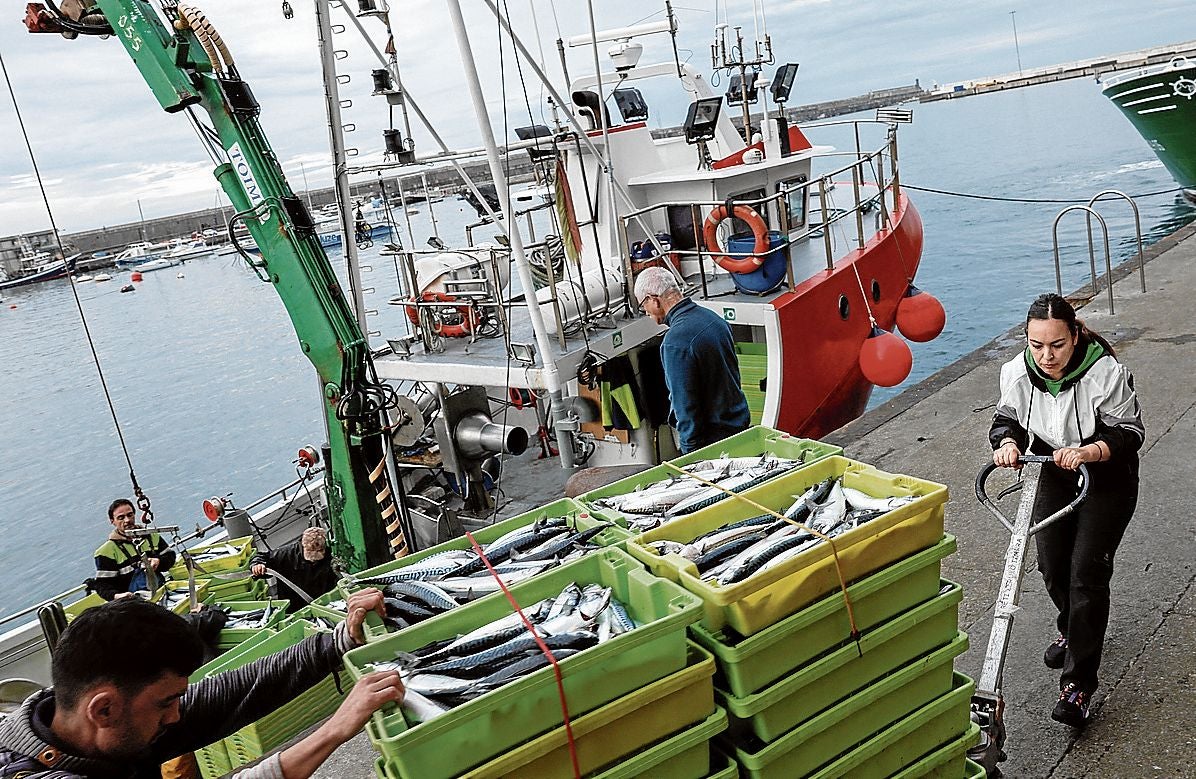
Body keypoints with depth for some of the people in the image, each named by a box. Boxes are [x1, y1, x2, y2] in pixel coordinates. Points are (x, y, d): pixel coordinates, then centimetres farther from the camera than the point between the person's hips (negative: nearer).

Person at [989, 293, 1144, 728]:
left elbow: (1129, 432, -20)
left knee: (1087, 573, -10)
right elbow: (1007, 418, -1)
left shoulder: (1105, 373, -27)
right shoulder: (1017, 373, -15)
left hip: (1107, 481, -4)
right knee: (1052, 565, 9)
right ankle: (1073, 629, 43)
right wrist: (1007, 442, -23)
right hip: (1052, 477, 4)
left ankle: (1078, 684, -3)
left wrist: (1088, 451, -38)